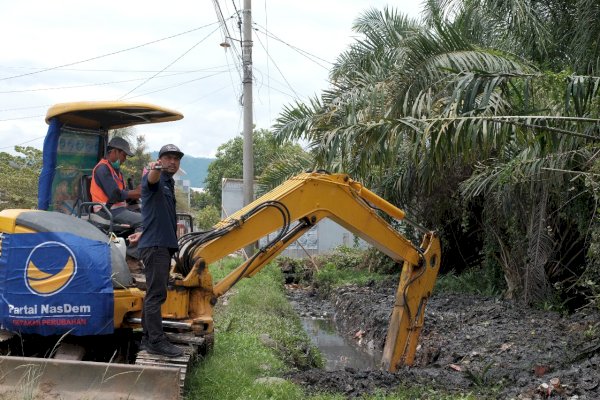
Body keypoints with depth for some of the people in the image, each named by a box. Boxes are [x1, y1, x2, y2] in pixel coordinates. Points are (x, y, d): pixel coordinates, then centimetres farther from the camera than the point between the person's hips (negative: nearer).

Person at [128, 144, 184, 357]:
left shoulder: (169, 184, 22)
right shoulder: (154, 179, -7)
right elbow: (152, 179, -33)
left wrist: (144, 233, 30)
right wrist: (155, 169, -55)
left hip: (164, 245, 10)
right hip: (155, 245, -10)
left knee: (155, 293, 13)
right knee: (156, 294, -11)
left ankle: (149, 337, 19)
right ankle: (156, 341, -11)